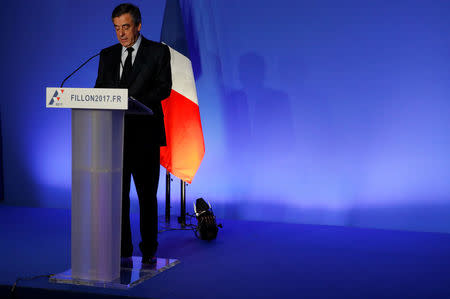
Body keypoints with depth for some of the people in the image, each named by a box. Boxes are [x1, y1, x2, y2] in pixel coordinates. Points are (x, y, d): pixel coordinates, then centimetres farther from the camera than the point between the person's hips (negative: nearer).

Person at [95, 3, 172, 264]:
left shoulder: (158, 52, 2)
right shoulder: (108, 55, 14)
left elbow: (164, 87, -9)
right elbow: (100, 89, 12)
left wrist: (135, 101, -24)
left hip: (145, 133, -3)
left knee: (147, 194, 4)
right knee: (117, 193, 3)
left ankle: (149, 250, 13)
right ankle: (122, 250, 11)